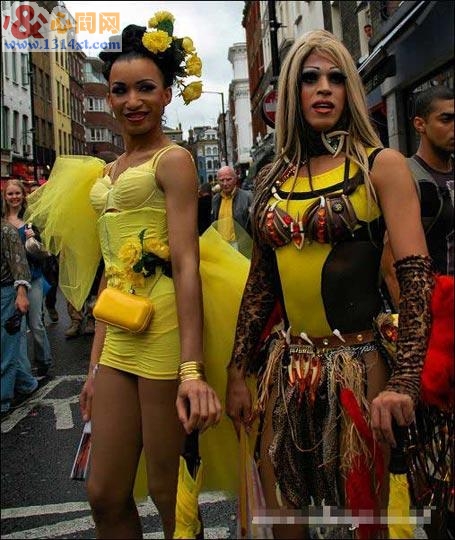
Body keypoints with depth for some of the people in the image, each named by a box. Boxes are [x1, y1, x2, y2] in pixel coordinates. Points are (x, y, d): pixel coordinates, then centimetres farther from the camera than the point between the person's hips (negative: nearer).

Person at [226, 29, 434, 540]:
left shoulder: (381, 165, -3)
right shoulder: (272, 179, 8)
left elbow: (417, 275, -11)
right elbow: (259, 281, 11)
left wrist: (403, 381, -20)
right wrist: (237, 373, 9)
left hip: (357, 367, -4)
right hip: (284, 369, 4)